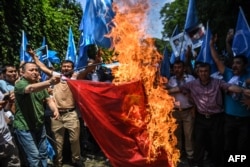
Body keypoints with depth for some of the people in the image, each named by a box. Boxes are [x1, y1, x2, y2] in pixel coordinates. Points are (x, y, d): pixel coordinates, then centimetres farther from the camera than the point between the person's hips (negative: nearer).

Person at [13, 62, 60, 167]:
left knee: (43, 153, 16)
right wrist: (49, 82, -58)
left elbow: (48, 100, 4)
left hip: (39, 125, 7)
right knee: (34, 155, -4)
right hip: (24, 127, -7)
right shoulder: (20, 84, -18)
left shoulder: (40, 85, 7)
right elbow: (31, 88, -40)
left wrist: (55, 110, -18)